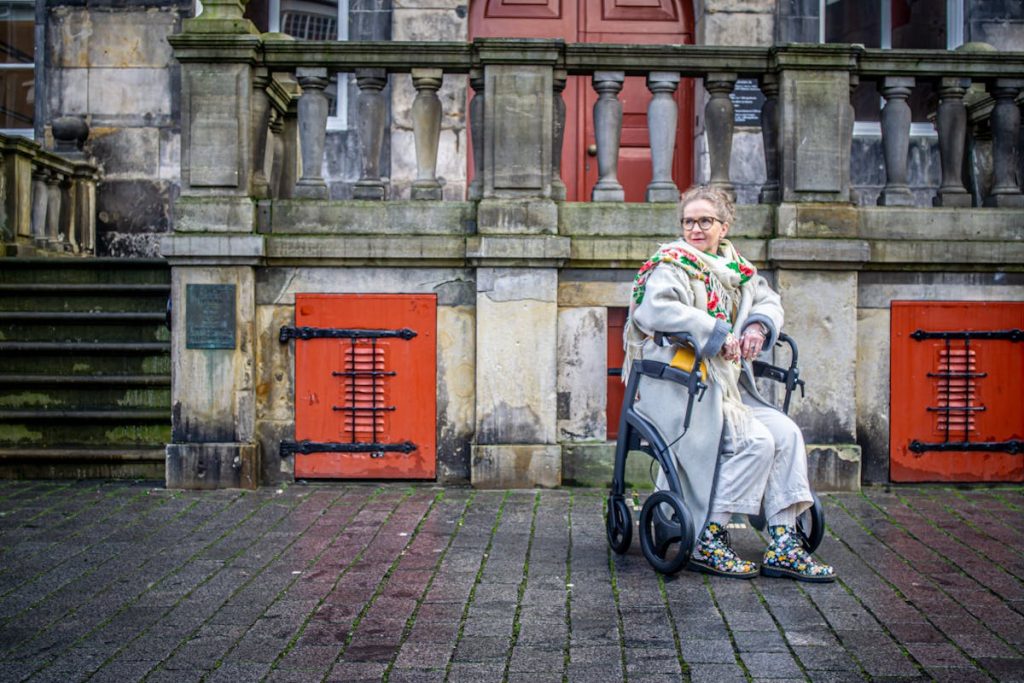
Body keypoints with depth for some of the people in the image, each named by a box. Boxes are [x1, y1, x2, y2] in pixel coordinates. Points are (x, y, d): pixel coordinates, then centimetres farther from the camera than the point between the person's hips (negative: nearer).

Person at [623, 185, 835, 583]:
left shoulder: (734, 266, 16)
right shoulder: (672, 264, -6)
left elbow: (769, 300, 21)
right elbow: (655, 309, -24)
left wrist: (758, 326, -4)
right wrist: (719, 332, -24)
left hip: (726, 385, 8)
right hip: (678, 389, -8)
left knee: (787, 434, -8)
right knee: (755, 442, -21)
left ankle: (783, 546, -7)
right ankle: (707, 543, -12)